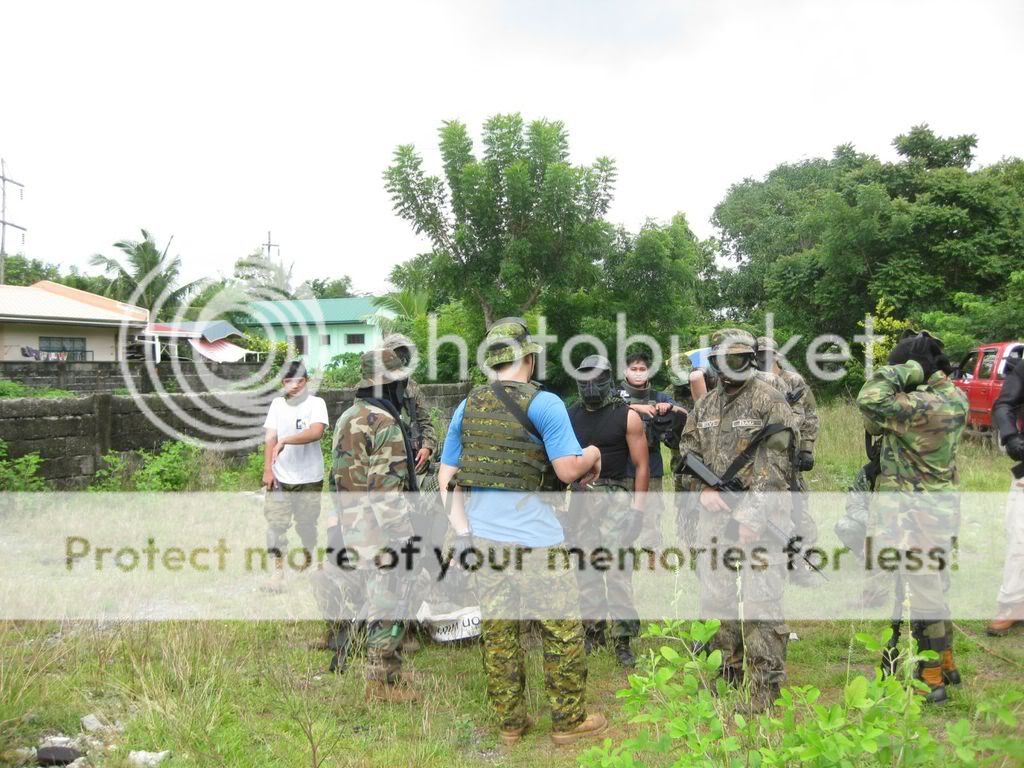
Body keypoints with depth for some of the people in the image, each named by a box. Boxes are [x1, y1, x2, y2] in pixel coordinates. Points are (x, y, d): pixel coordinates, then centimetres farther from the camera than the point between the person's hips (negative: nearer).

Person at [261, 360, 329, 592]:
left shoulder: (316, 403, -6)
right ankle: (278, 570, 1)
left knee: (307, 523, 12)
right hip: (279, 477, 2)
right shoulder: (277, 404, 5)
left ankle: (308, 557, 37)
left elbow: (316, 432, -23)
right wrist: (267, 470, -7)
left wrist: (285, 440, -28)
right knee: (276, 524, -4)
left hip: (309, 478, -2)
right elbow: (270, 438, 2)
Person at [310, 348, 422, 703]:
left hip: (346, 522, 9)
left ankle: (333, 667, 26)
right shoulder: (384, 423, -15)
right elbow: (389, 486, -20)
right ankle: (384, 682, 4)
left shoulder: (346, 417, 14)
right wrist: (402, 535, -18)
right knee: (387, 601, -2)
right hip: (378, 526, -9)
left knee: (342, 593, 16)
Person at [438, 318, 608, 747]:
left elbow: (446, 476, 10)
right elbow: (567, 471, -13)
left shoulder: (466, 407, 8)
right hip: (534, 537, -5)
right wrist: (592, 455, 6)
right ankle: (569, 721, 18)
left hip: (481, 536, 5)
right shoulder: (543, 403, -9)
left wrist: (461, 528, 11)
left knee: (497, 630, 12)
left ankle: (510, 722, 22)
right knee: (562, 629, 9)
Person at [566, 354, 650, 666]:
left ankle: (623, 640, -2)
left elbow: (642, 466, -3)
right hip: (579, 497, 4)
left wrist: (638, 508, -9)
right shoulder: (570, 415, 8)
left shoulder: (627, 416, -3)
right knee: (585, 569, 9)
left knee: (617, 570, -9)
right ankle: (593, 629, 21)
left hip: (614, 498, -4)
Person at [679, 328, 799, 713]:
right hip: (715, 513, 6)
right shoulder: (703, 406, 13)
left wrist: (753, 517, -17)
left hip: (758, 512, -6)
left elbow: (776, 464, -11)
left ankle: (765, 687, 2)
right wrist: (703, 489, -4)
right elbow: (688, 454, 17)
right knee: (716, 596, 13)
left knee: (761, 600, -7)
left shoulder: (768, 399, -5)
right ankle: (726, 672, 28)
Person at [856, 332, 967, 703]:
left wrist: (908, 370, -22)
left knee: (922, 594, 2)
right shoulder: (955, 398, 3)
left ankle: (931, 679, 13)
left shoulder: (923, 406, -26)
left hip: (916, 515, -9)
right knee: (935, 587, 21)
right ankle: (945, 664, 36)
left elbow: (871, 400, -29)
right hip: (940, 507, 9)